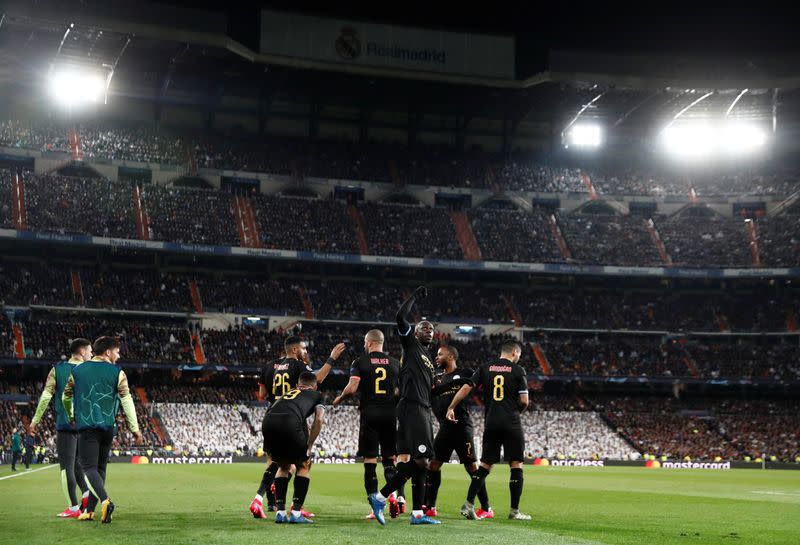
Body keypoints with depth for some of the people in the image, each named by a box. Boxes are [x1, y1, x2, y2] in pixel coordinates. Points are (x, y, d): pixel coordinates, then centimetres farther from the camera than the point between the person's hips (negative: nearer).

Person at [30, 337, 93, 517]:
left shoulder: (57, 369, 3)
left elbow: (46, 396, -3)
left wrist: (36, 419, 2)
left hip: (64, 423, -2)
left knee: (67, 465, 0)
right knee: (76, 462, 20)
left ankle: (73, 507, -2)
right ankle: (87, 493, 1)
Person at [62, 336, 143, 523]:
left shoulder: (78, 370, 9)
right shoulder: (117, 373, 2)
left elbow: (66, 397, 19)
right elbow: (126, 400, -6)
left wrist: (72, 417, 37)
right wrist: (135, 428, -3)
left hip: (86, 426, -1)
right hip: (107, 427, 1)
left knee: (89, 467, -7)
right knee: (100, 467, 13)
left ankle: (105, 500, -30)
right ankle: (90, 510, 13)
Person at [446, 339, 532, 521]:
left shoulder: (485, 368, 9)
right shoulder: (518, 371, -1)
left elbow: (466, 388, 2)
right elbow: (524, 401, -4)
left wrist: (451, 408, 7)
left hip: (491, 423, 4)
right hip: (511, 423, -4)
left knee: (485, 465, 11)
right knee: (516, 465, 4)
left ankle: (469, 504, 3)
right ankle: (514, 511, 3)